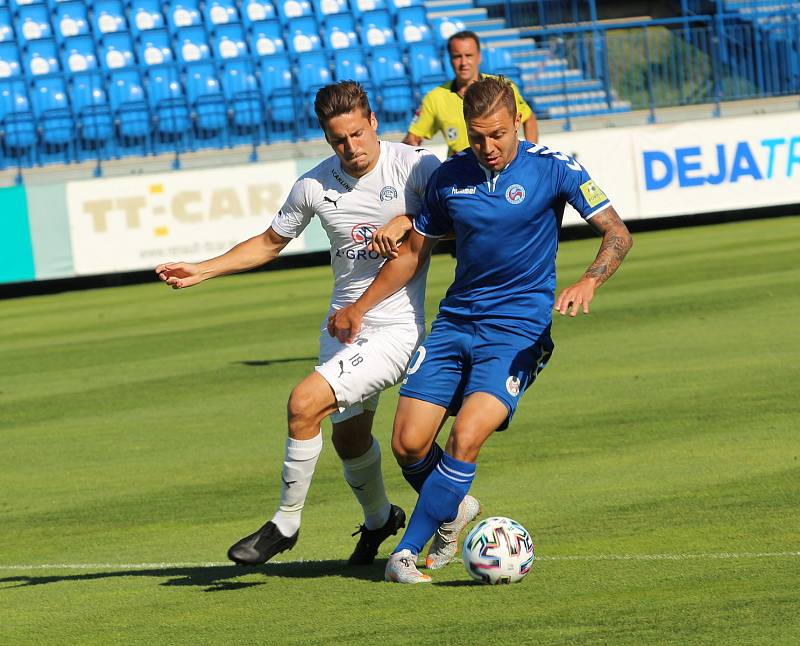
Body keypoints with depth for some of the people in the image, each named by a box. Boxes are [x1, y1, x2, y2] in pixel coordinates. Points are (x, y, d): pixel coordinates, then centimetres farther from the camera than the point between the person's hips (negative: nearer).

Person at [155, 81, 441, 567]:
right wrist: (202, 270, 7)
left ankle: (286, 523, -6)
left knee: (305, 403, -21)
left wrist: (406, 223, -24)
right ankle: (379, 519, 47)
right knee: (349, 439, 17)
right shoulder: (314, 186, 1)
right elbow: (270, 243, 16)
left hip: (396, 328, -6)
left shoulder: (414, 166, -13)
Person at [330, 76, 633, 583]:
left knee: (467, 438, -22)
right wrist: (360, 307, 15)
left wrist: (589, 283, -28)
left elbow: (617, 234, -9)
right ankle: (455, 509, 27)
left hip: (518, 328, -4)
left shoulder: (552, 168, -8)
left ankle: (408, 551, -11)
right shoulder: (449, 177, 4)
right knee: (408, 444, -5)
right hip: (455, 321, 4)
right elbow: (415, 252, 18)